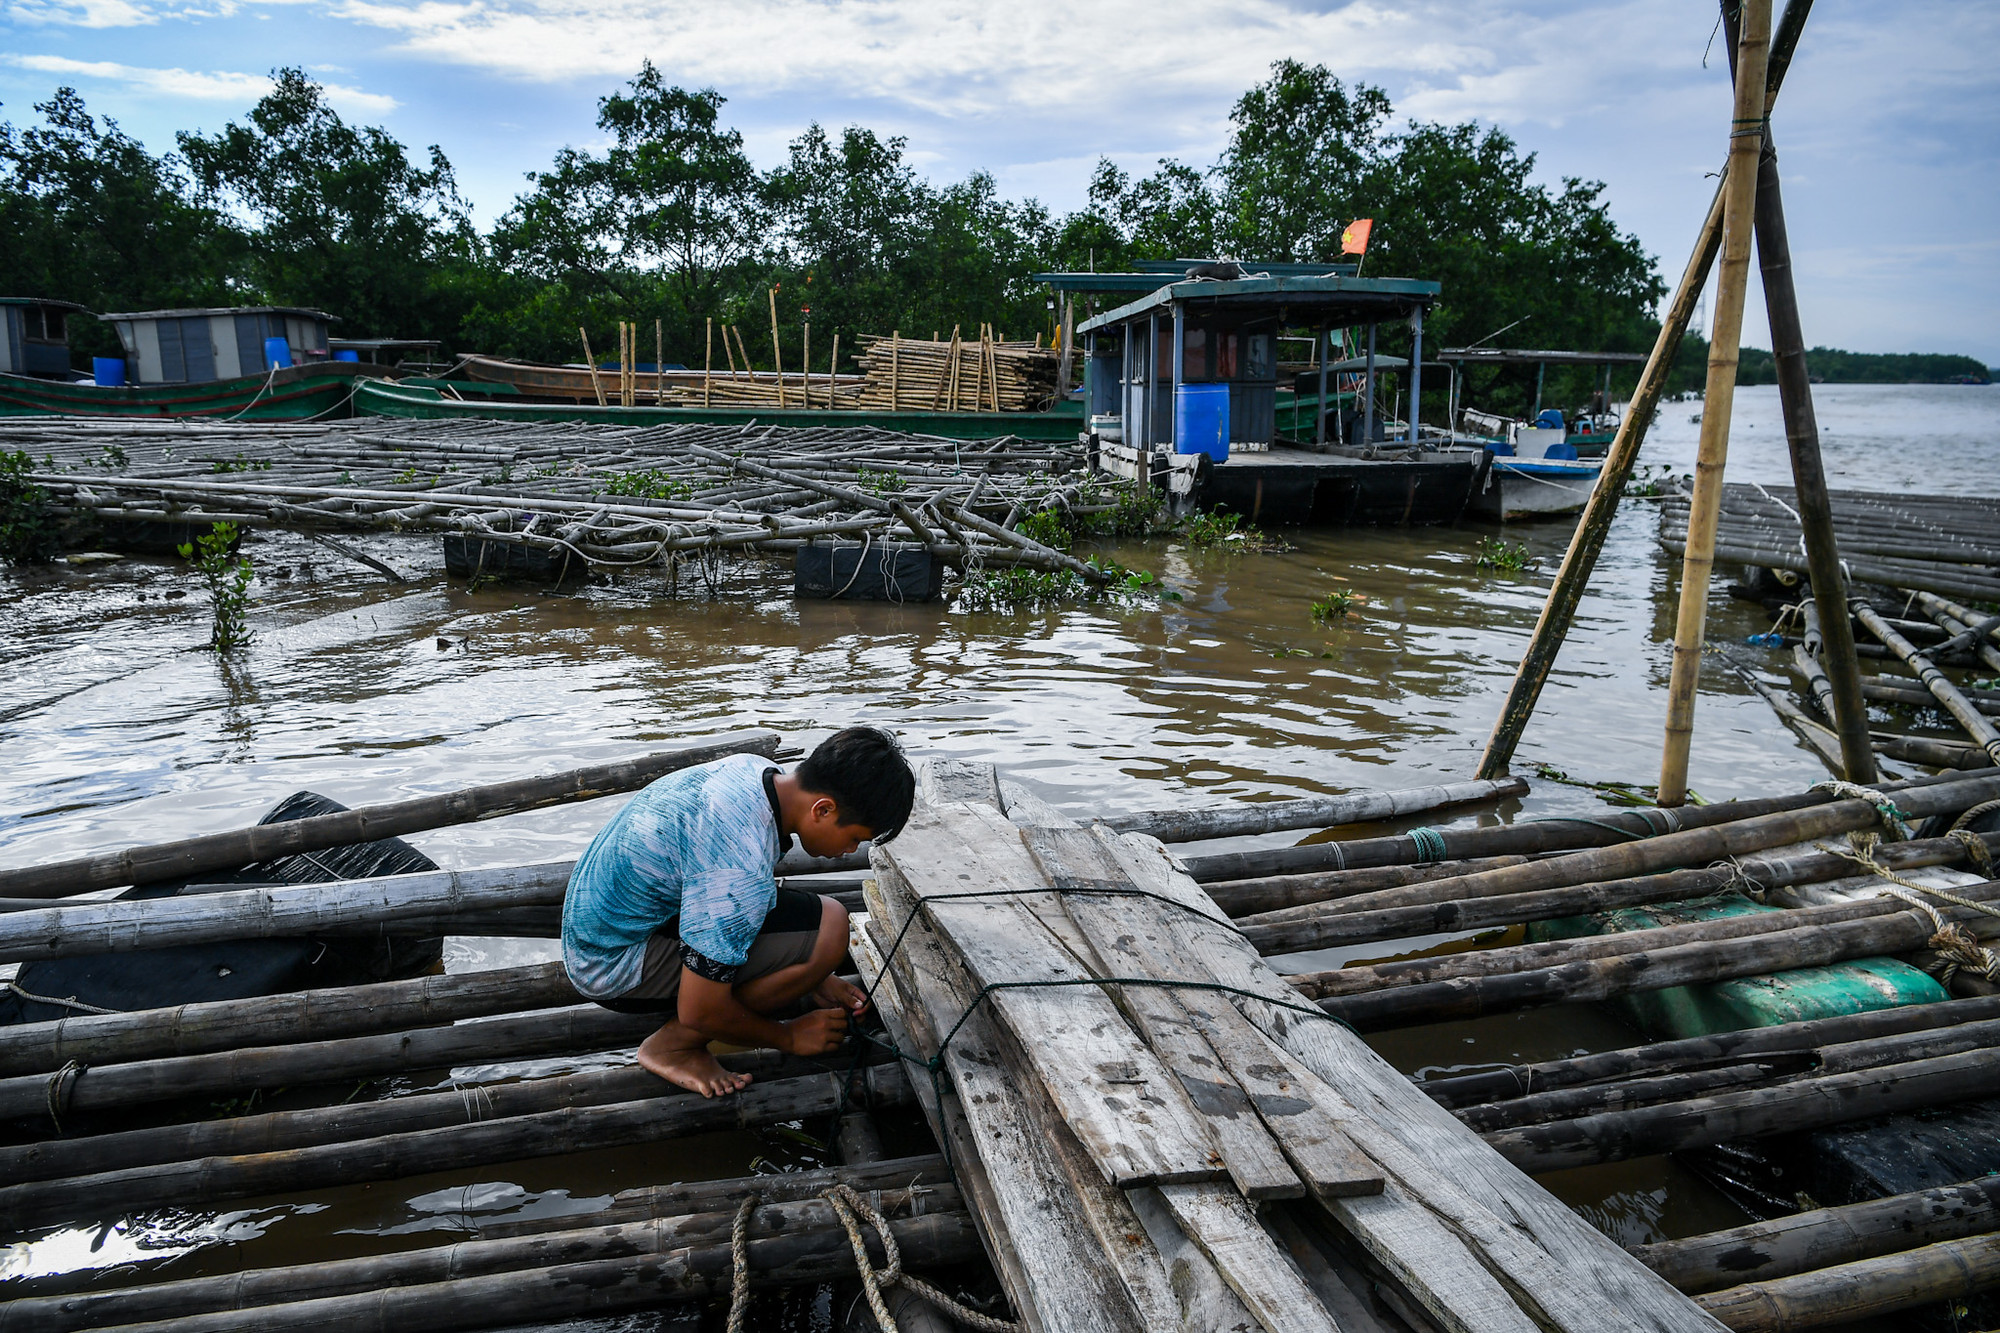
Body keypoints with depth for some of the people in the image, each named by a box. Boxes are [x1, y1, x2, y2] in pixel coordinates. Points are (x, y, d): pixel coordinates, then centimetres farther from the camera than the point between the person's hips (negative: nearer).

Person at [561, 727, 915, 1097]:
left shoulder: (756, 769, -6)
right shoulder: (742, 871, -33)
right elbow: (699, 1012, -23)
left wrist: (814, 979, 12)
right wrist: (788, 1036, -5)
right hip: (614, 967, -9)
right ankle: (674, 1044, -6)